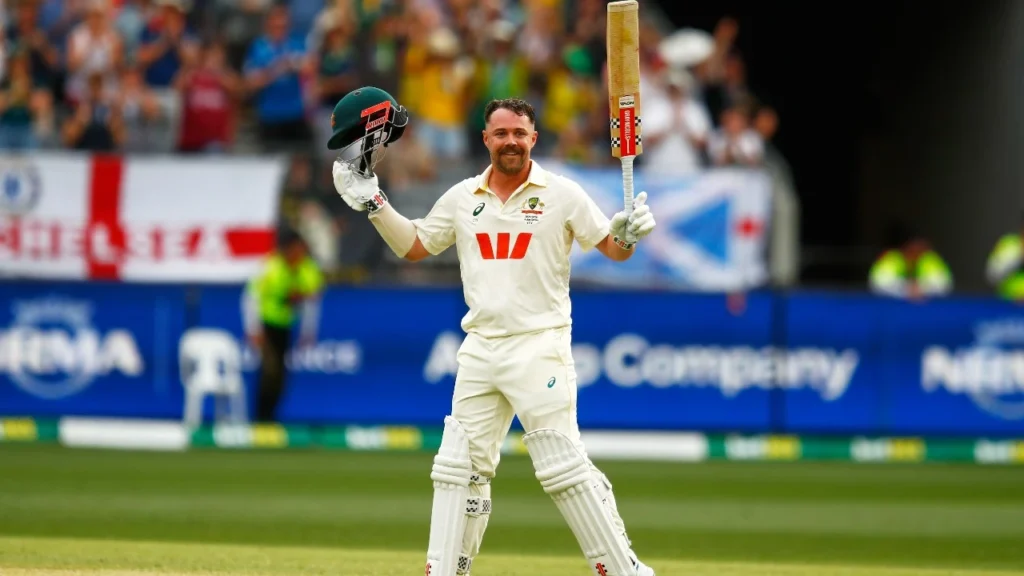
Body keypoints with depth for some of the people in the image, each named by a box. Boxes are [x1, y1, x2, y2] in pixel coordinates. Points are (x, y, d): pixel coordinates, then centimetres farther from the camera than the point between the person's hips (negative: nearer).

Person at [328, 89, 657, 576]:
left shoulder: (562, 195, -2)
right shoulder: (463, 198, 11)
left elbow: (612, 248, -2)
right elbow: (413, 246, 19)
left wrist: (629, 233, -24)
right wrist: (373, 203, 8)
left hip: (540, 348, -5)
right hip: (480, 349, 5)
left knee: (564, 465, -11)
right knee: (459, 466, 6)